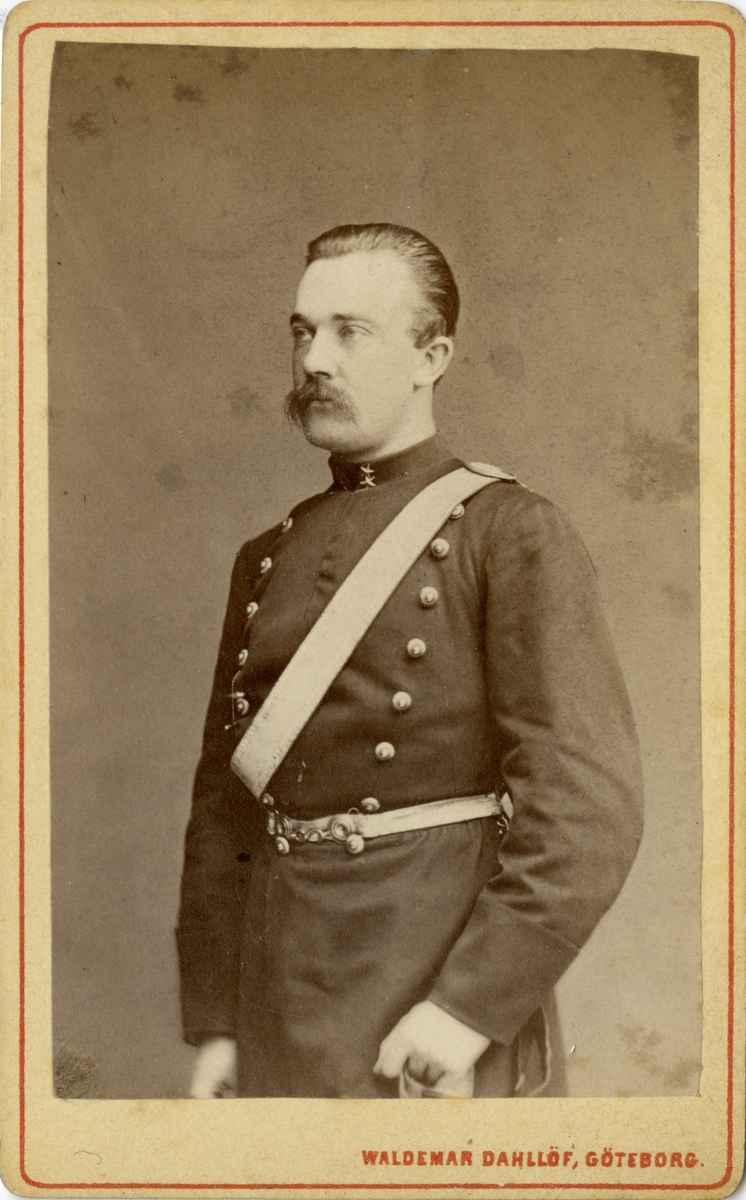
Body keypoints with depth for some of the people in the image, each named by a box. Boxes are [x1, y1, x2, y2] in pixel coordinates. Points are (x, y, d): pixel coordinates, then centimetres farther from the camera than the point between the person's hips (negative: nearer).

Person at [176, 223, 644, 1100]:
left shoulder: (515, 535, -6)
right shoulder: (270, 562, 12)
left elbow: (590, 805, -14)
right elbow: (225, 803, 12)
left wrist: (471, 1006, -20)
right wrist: (212, 1021, 7)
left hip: (440, 1017, -5)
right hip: (286, 1013, 5)